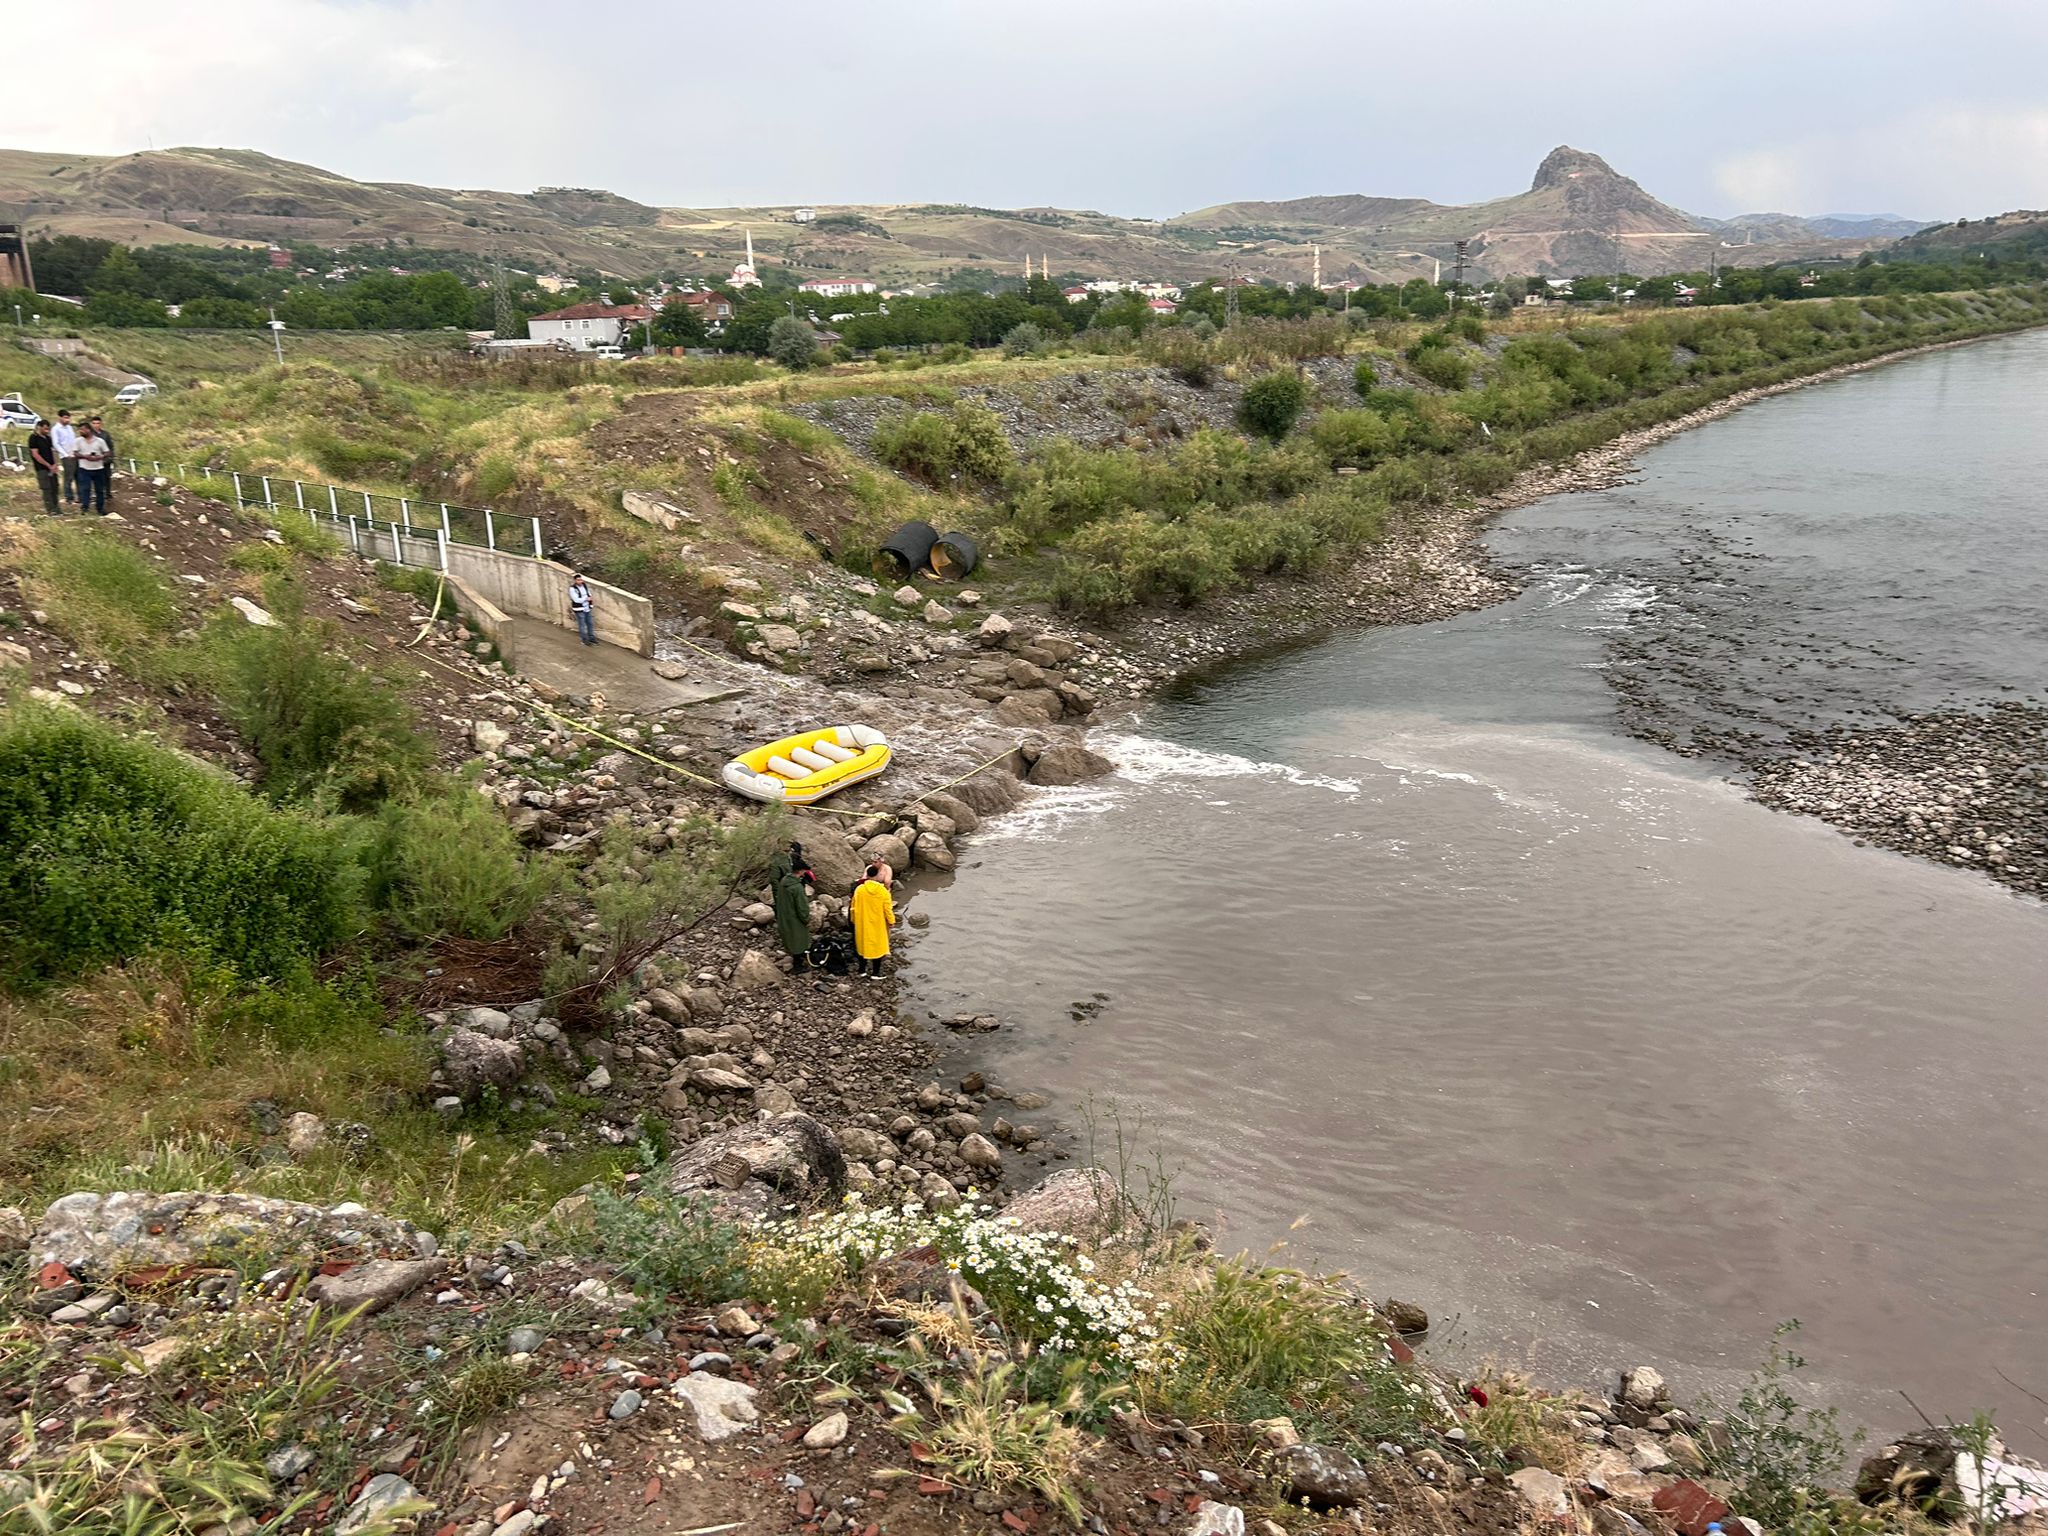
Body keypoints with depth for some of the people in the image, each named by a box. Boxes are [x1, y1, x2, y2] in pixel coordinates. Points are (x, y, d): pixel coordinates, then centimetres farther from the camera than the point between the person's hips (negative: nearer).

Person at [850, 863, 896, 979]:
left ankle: (862, 970, 25)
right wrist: (891, 920, 6)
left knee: (863, 944, 18)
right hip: (878, 925, -2)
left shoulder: (859, 890, -11)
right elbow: (888, 909, -10)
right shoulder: (883, 891, -17)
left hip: (862, 924, 2)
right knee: (877, 946, 10)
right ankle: (875, 972, 15)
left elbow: (854, 908, -1)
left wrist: (854, 921, 14)